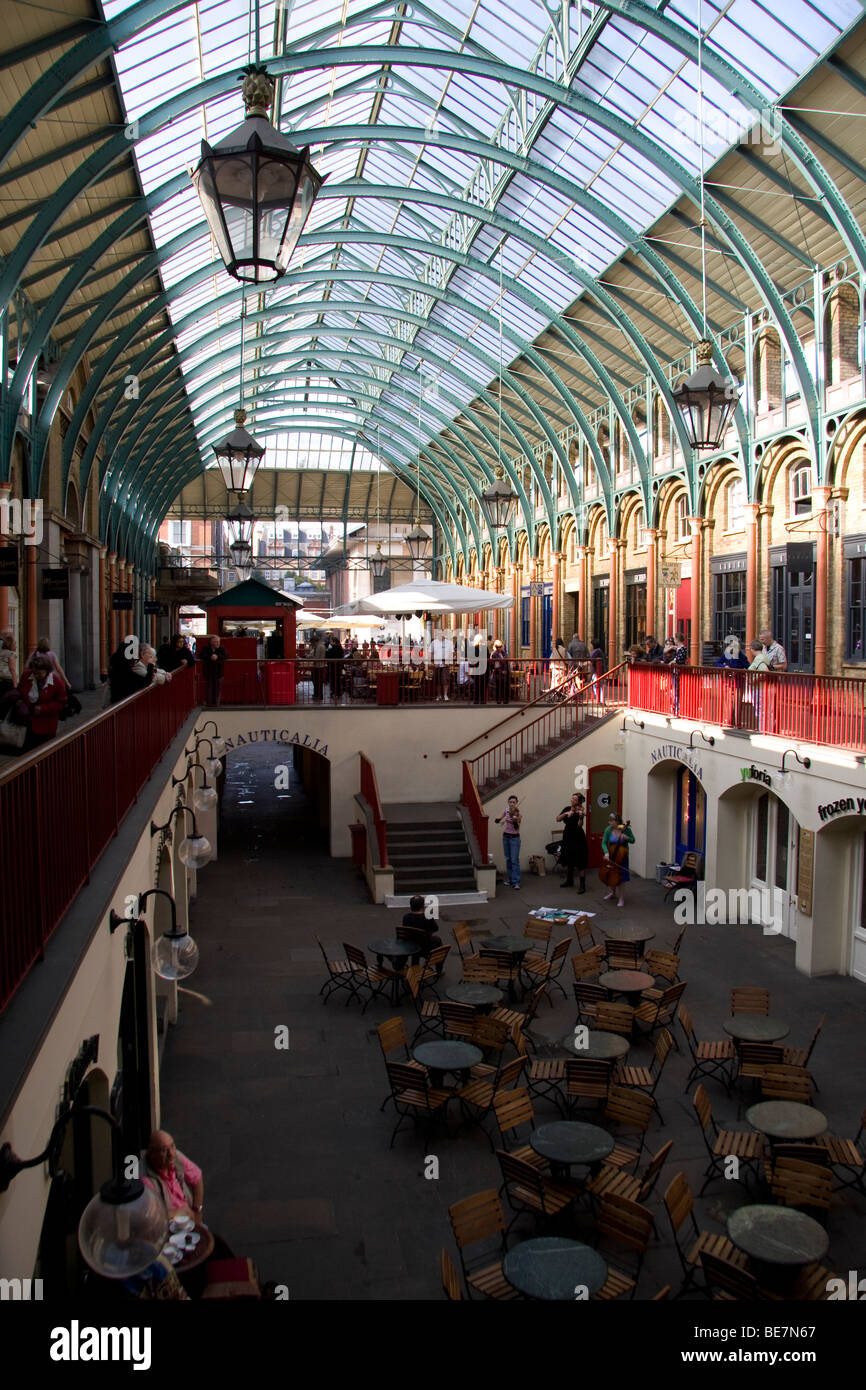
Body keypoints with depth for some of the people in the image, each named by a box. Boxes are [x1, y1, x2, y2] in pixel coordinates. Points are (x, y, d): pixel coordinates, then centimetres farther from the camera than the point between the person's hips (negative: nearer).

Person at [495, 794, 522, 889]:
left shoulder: (518, 813, -13)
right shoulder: (507, 810, 1)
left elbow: (516, 827, -23)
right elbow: (497, 820, 1)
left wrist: (515, 820, -41)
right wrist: (500, 819, -21)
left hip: (514, 838, -5)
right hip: (506, 837, 5)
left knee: (514, 860, -12)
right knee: (508, 859, 11)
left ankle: (516, 882, -14)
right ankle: (510, 879, 22)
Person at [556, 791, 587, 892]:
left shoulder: (580, 811, -13)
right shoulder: (567, 809, 4)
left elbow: (579, 825, -26)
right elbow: (558, 819, -6)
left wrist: (581, 817, -42)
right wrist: (566, 813, -20)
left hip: (578, 838, -6)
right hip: (567, 837, 6)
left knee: (580, 862, -8)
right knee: (569, 861, 17)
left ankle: (583, 885, -6)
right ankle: (570, 881, 33)